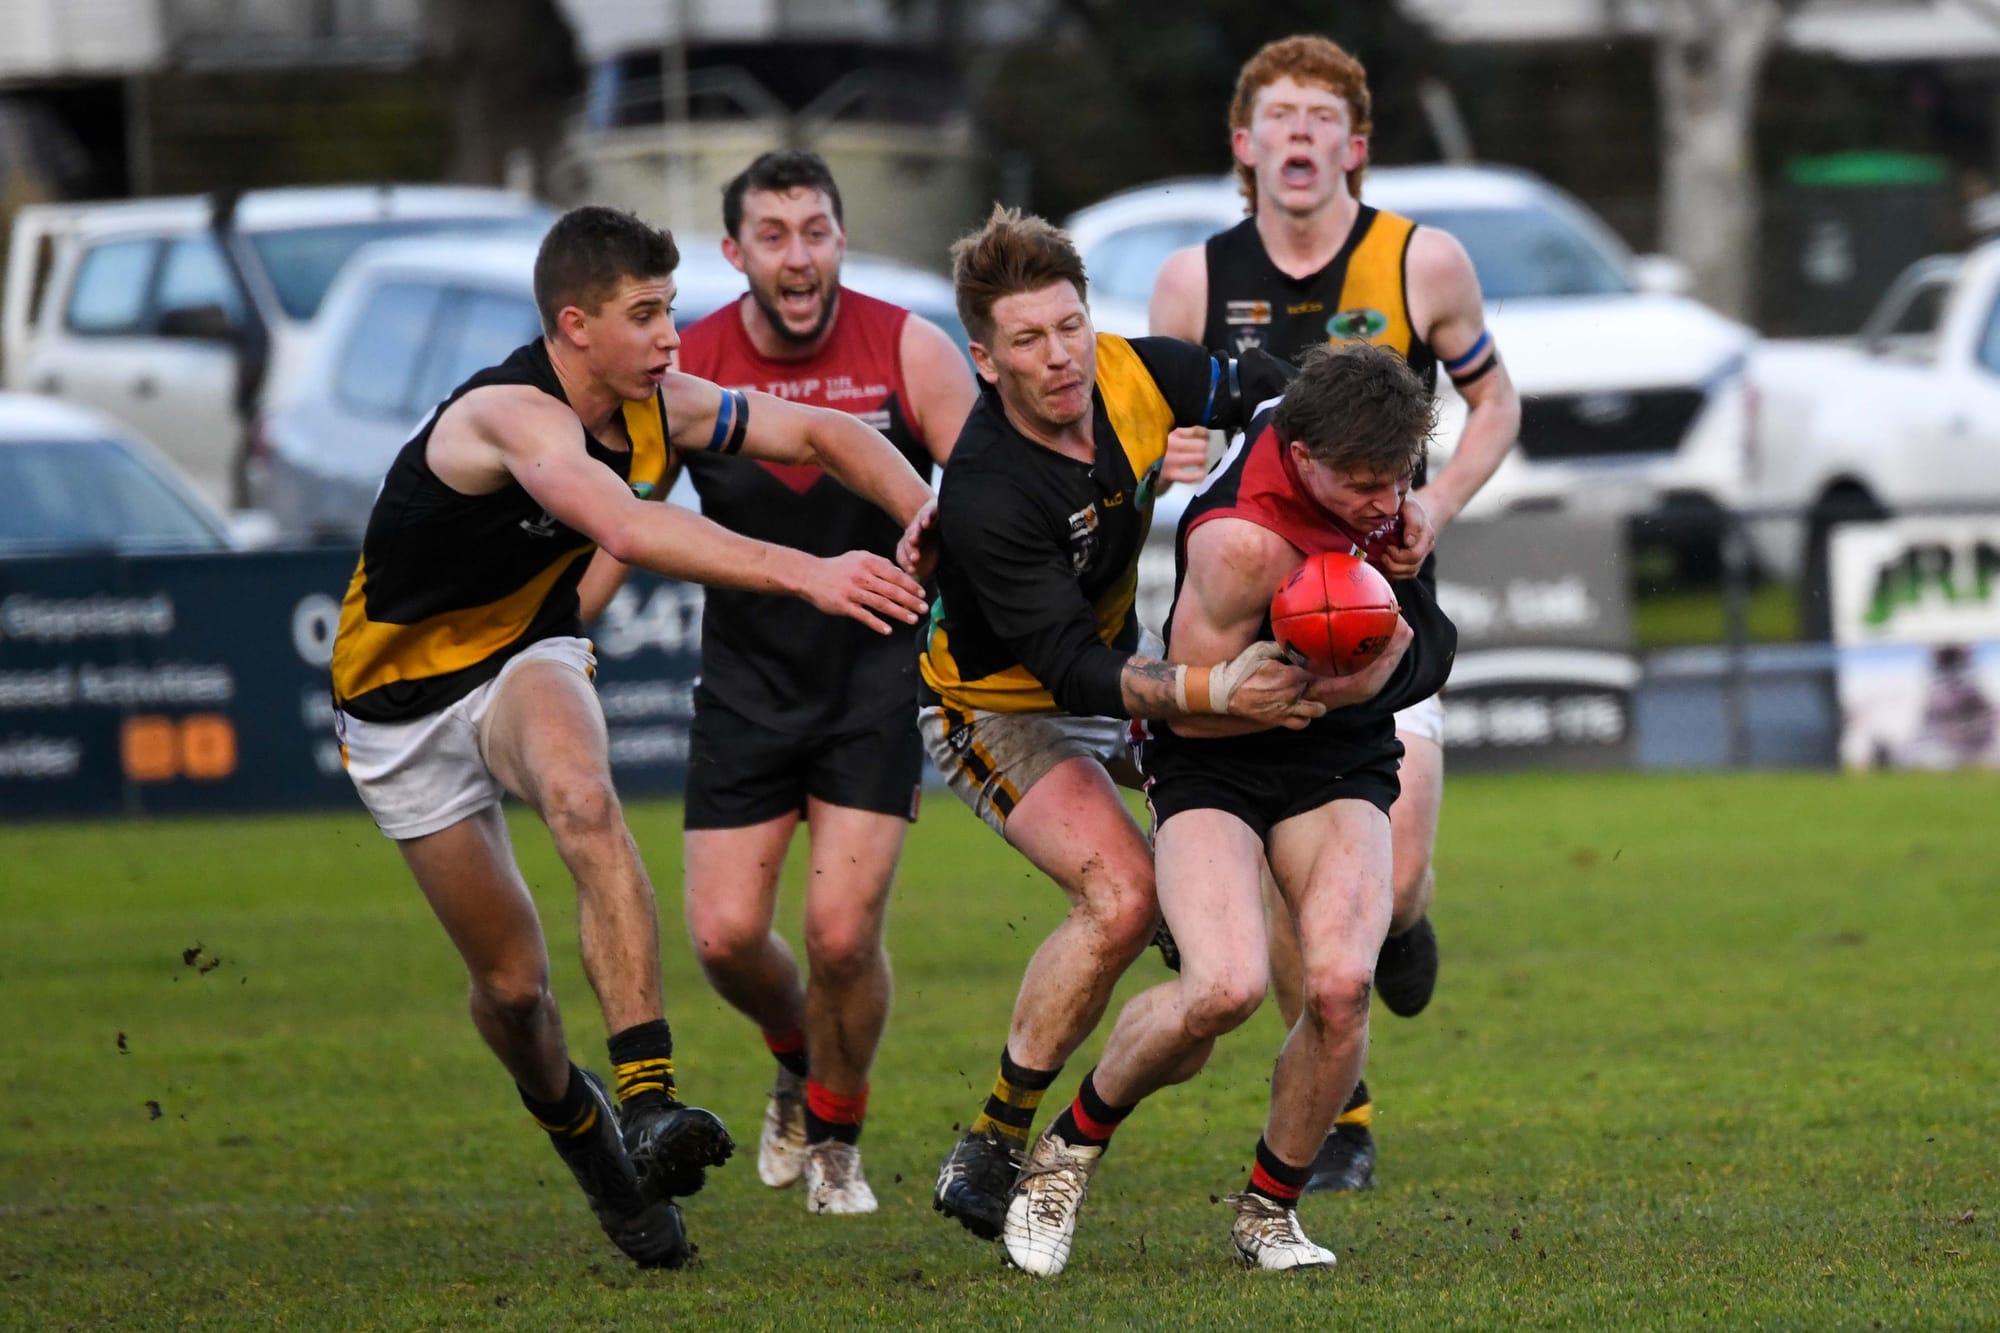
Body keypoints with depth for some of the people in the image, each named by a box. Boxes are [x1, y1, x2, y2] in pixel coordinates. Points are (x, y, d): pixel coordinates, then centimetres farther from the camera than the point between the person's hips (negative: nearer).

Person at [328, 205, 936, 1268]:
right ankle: (575, 1127, 38)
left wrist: (929, 524, -14)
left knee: (585, 800, -33)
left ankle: (650, 1103, -41)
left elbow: (821, 433, 3)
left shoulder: (656, 408, -9)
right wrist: (803, 572, -57)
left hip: (527, 660, 4)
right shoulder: (510, 414, -32)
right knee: (511, 981, 2)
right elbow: (627, 529, -50)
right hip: (404, 700, -4)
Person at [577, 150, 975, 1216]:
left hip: (877, 677, -2)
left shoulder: (909, 352, -9)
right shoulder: (687, 371, -6)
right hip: (746, 680, 2)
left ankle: (836, 1131, 16)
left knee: (843, 931, -12)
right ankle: (798, 1058, 29)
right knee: (725, 935, -6)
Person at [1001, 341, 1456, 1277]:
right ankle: (1071, 1147, 3)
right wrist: (1325, 688, -24)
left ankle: (1269, 1209, 4)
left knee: (1341, 984, -20)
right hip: (1214, 768, -5)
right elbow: (1192, 706, -18)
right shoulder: (1244, 540, -30)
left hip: (1339, 765, 5)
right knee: (1223, 988, -27)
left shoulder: (1357, 452, -10)